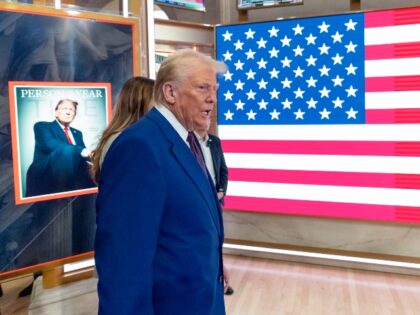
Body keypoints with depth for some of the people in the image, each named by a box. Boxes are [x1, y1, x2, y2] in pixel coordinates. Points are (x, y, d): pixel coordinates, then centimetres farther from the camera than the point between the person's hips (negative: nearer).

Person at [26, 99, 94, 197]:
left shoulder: (77, 133, 25)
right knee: (67, 150, -30)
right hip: (45, 179, -5)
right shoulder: (42, 126, 7)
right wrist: (80, 151, -22)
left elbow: (84, 154, 14)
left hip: (72, 179, 5)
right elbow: (49, 144, -14)